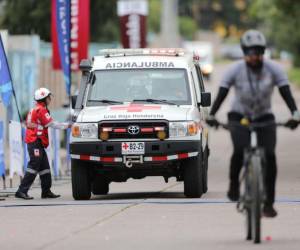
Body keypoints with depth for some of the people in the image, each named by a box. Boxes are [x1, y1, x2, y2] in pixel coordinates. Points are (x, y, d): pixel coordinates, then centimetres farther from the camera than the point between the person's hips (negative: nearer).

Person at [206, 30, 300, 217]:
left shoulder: (273, 69, -12)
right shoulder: (236, 70, -14)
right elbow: (222, 93, -18)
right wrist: (211, 115, -32)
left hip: (264, 117, 1)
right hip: (239, 116, -1)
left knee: (269, 155, -15)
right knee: (240, 150, -28)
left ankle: (269, 203, -8)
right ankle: (234, 185, -2)